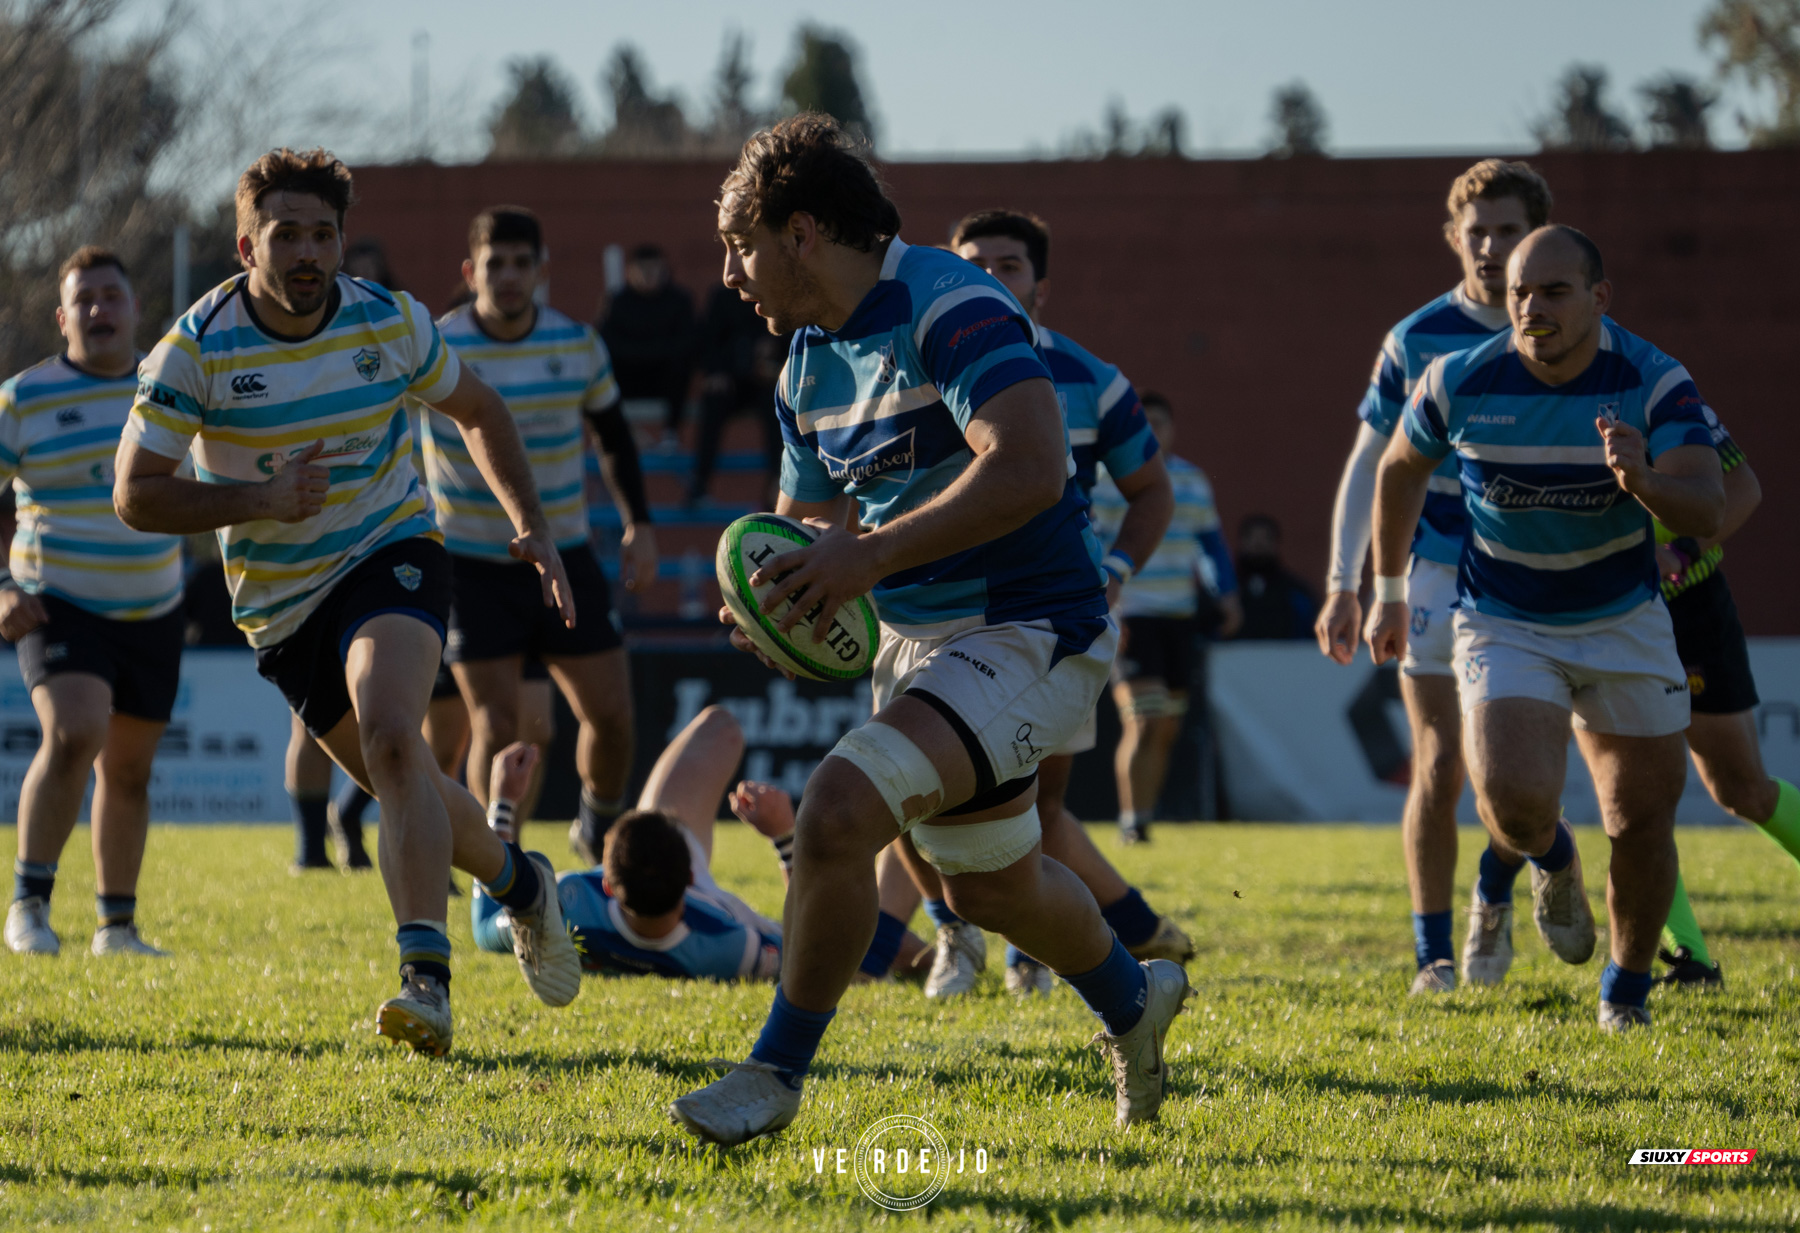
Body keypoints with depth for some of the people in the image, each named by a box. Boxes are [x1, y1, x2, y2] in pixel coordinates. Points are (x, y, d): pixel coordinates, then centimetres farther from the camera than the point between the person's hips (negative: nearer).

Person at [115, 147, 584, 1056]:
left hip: (390, 554, -2)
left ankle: (426, 977, -34)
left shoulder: (389, 324, -8)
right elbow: (136, 496, -13)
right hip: (281, 600, 2)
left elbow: (477, 410, 10)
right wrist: (258, 499, -26)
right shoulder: (198, 349, -14)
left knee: (388, 736, -28)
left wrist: (530, 525, 0)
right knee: (402, 783, 9)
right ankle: (520, 885, 40)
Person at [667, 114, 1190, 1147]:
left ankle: (777, 1075, -10)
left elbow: (1029, 470, -32)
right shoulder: (810, 366, 8)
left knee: (841, 810, -25)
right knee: (991, 885, 25)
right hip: (922, 638, 10)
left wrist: (871, 557, -32)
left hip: (1029, 634, -10)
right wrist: (779, 599, -7)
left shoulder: (952, 308, -20)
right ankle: (1133, 999, 54)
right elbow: (814, 523, 16)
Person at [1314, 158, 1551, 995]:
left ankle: (1494, 902, 24)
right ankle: (1432, 956, 2)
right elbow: (1367, 468, 3)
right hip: (1439, 574, -1)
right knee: (1439, 767, -6)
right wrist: (1343, 584, -3)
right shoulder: (1417, 341, -2)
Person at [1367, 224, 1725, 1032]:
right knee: (1515, 799, -22)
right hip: (1503, 625, -1)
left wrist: (1643, 480, -48)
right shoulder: (1460, 382, -16)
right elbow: (1401, 467, 5)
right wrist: (1389, 591, 12)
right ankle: (1549, 858, 17)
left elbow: (1706, 513, -27)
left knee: (1642, 820, 2)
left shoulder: (1654, 383, -18)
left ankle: (1626, 989, 28)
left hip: (1622, 622, 1)